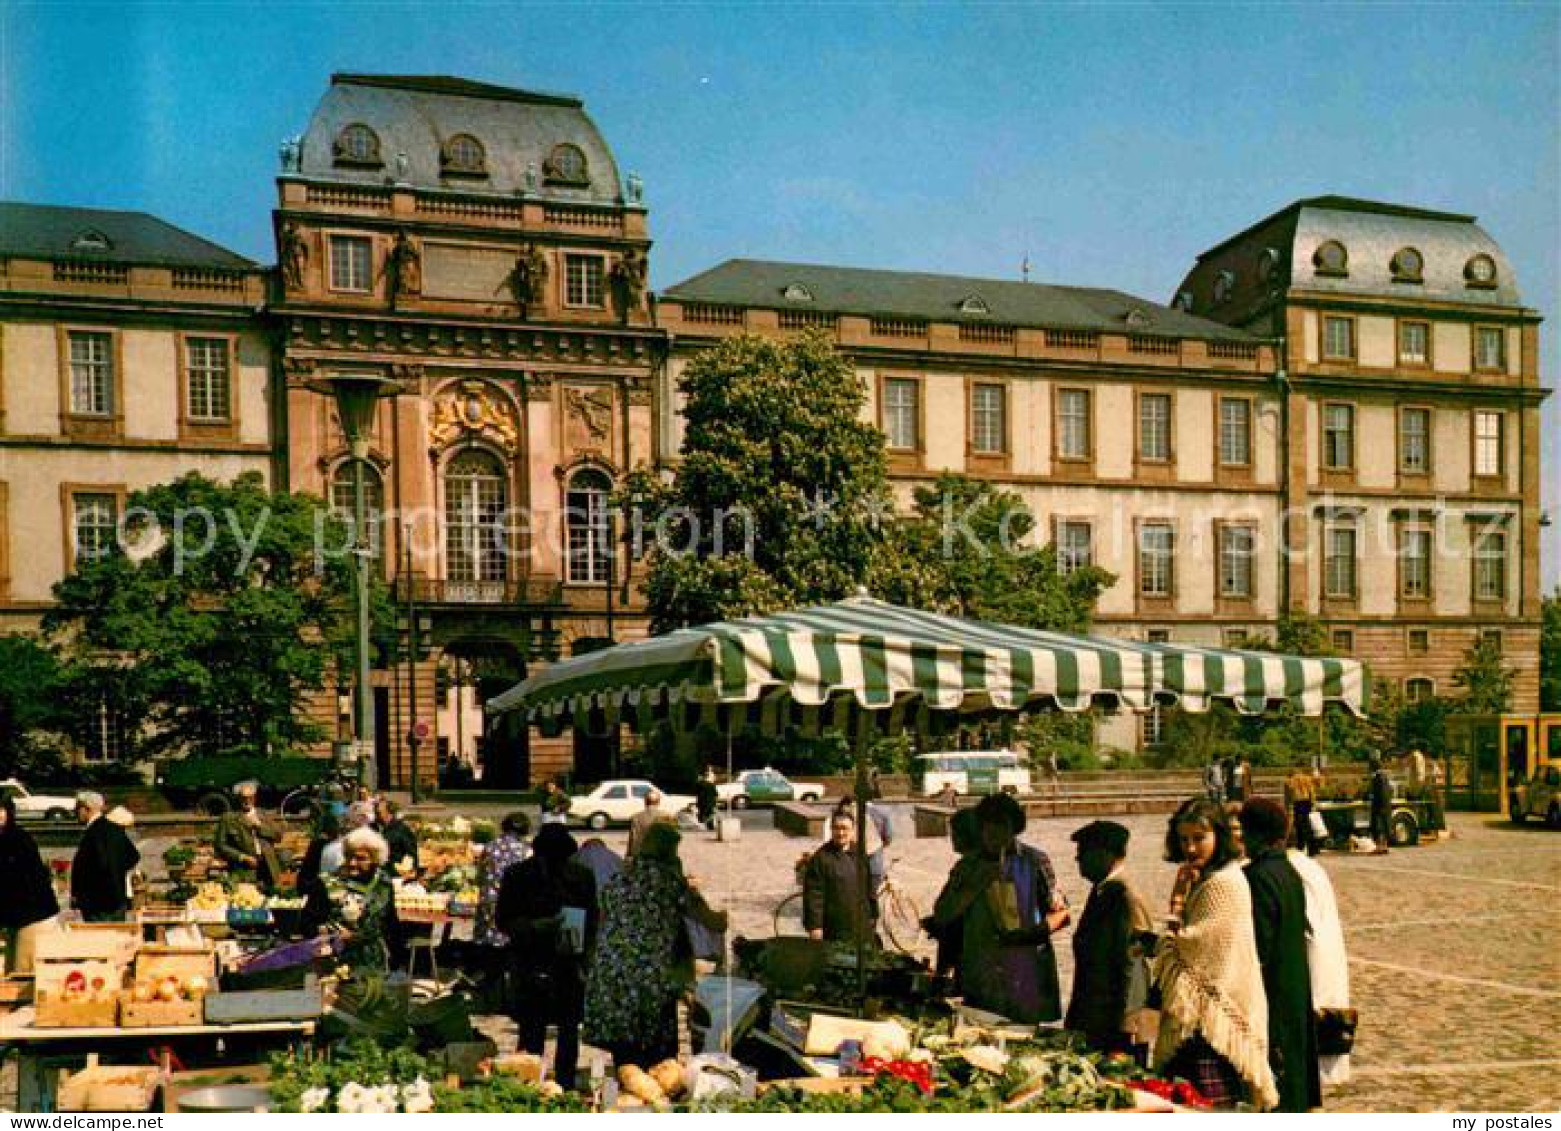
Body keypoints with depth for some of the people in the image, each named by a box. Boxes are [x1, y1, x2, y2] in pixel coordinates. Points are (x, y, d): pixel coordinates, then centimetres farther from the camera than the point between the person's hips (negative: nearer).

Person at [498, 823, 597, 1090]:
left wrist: (579, 950, -7)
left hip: (570, 966, 2)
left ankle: (565, 1086, 21)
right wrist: (537, 926, -18)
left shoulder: (583, 876, 2)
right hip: (531, 968, -2)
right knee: (531, 1033, -1)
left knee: (569, 1030, 10)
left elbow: (592, 921, 8)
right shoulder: (517, 876, -3)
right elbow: (504, 921, -2)